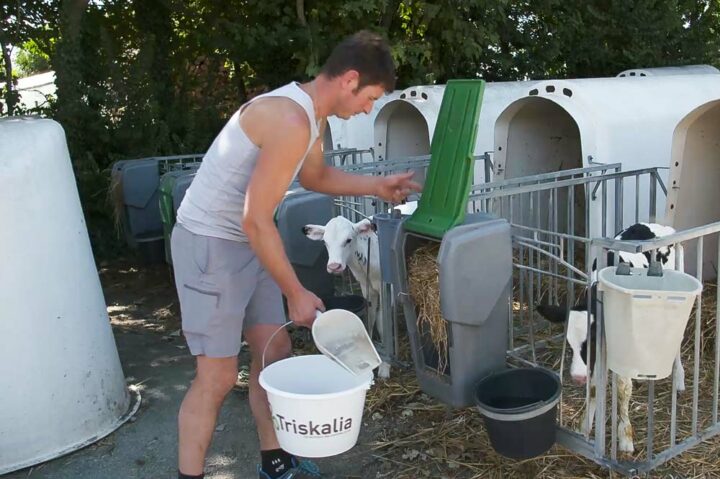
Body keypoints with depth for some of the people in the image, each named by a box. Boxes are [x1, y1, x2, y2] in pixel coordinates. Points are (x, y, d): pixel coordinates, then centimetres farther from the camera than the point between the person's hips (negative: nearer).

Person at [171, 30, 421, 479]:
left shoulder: (311, 114, 6)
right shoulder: (292, 121, -26)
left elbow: (314, 176, 25)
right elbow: (256, 220, -26)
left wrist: (377, 186, 15)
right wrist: (296, 294, -18)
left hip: (247, 242, 10)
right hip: (210, 244, -10)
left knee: (275, 350, 13)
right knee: (218, 375, -4)